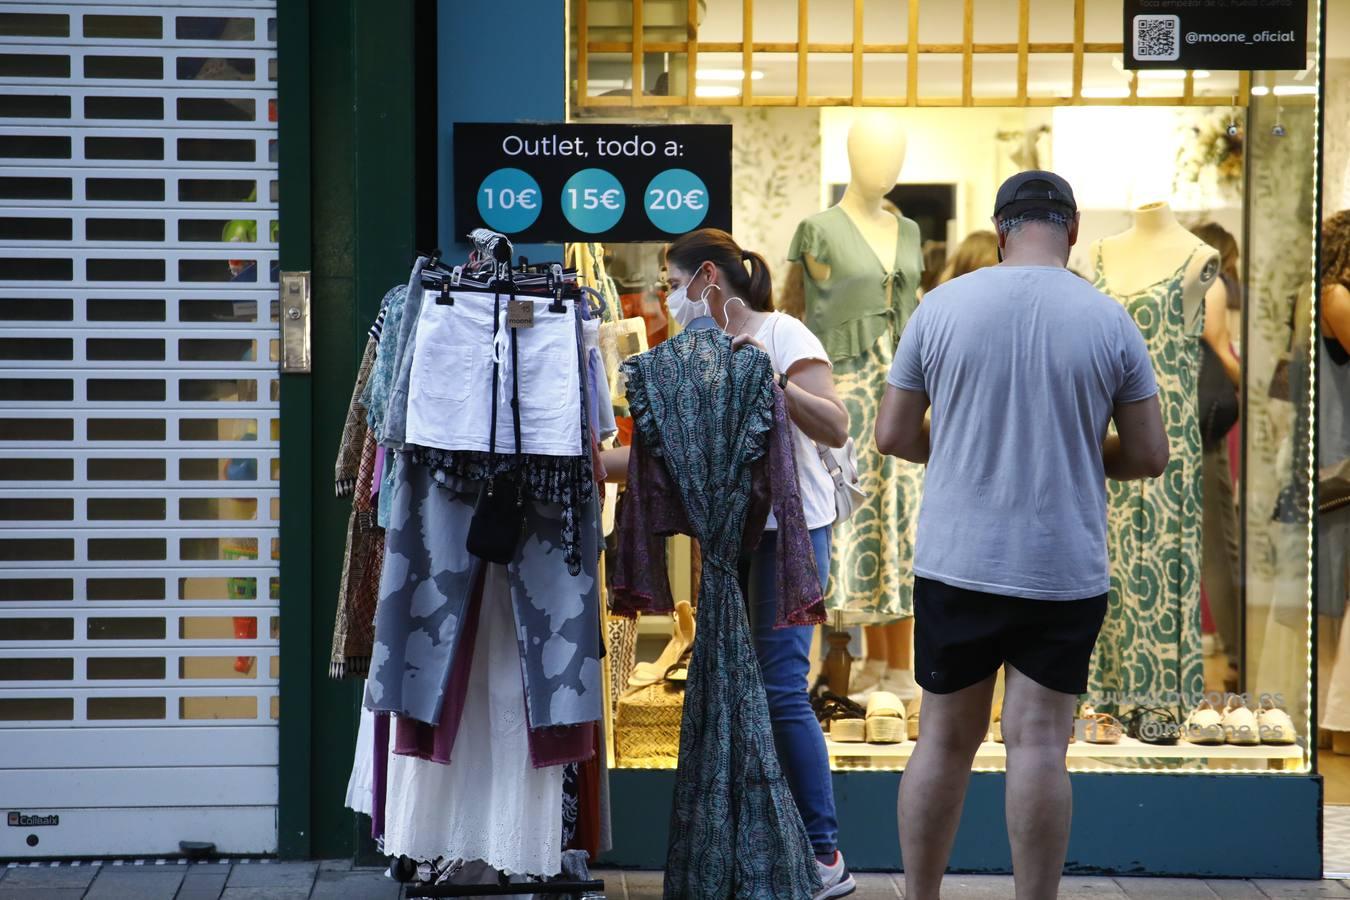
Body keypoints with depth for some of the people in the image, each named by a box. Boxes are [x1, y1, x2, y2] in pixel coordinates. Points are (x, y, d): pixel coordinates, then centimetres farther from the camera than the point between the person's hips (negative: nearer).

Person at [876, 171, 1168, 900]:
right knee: (1038, 745, 1)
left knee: (944, 740, 10)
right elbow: (1149, 456, -1)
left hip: (956, 562, 1)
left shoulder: (942, 306, -2)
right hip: (1065, 569, -1)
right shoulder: (1109, 320, -3)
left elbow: (892, 435, 2)